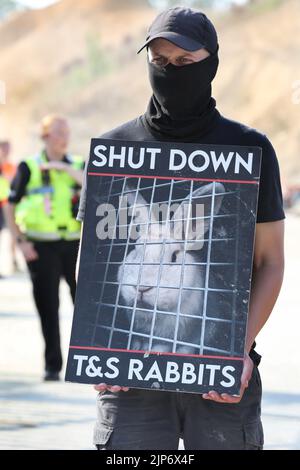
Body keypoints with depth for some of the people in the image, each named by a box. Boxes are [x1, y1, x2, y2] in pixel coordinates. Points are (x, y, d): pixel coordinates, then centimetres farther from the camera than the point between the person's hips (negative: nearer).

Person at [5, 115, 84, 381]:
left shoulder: (78, 165, 7)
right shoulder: (29, 168, 2)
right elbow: (11, 206, 4)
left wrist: (66, 168, -18)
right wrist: (20, 241, -4)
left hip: (74, 243, 2)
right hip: (41, 246, -1)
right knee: (47, 307, 0)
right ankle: (52, 366, 6)